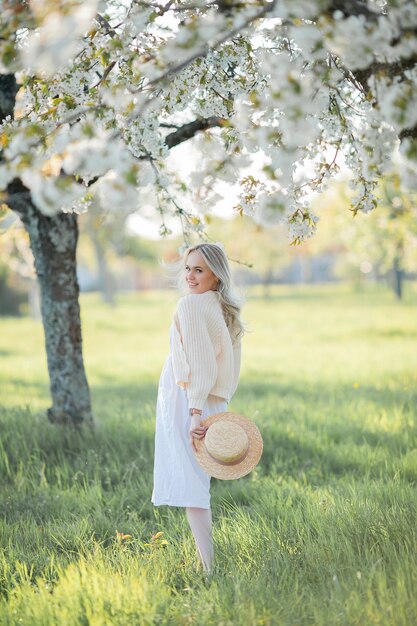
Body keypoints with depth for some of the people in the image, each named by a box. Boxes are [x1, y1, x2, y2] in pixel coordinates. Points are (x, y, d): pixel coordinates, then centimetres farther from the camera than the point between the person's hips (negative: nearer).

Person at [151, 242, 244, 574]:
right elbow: (228, 365, 15)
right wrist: (214, 407, 19)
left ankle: (208, 568, -12)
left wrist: (195, 413, -22)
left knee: (189, 486, -8)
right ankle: (207, 563, 24)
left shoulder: (190, 305, -14)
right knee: (198, 483, 18)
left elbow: (199, 363, -20)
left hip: (185, 400, -9)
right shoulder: (225, 308, 12)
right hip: (215, 403, 9)